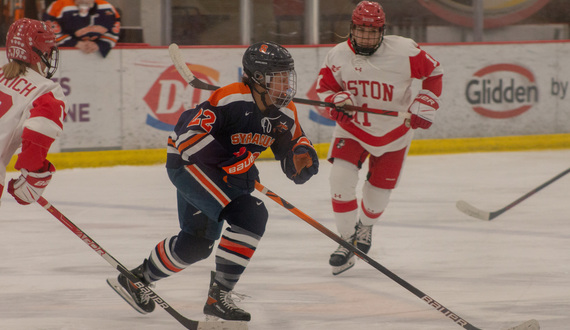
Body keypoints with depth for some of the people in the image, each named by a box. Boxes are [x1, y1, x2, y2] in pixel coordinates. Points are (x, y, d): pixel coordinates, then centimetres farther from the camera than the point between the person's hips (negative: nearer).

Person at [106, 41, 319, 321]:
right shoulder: (230, 99, -28)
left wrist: (303, 155, -20)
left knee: (197, 244, 17)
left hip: (227, 173, 9)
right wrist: (232, 161, -35)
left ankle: (135, 278, 38)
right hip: (188, 162, -9)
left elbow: (293, 144, 6)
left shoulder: (285, 113, -4)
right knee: (249, 214, -25)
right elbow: (189, 136, -32)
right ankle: (219, 295, -19)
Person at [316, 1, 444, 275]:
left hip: (393, 132, -1)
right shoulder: (338, 56, -14)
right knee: (340, 178, -19)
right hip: (352, 128, 1)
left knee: (378, 193, 7)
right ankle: (347, 242, -4)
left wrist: (424, 106, -13)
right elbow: (324, 88, -2)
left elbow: (434, 72, -6)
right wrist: (337, 100, -23)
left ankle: (365, 226, 44)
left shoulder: (403, 52, -21)